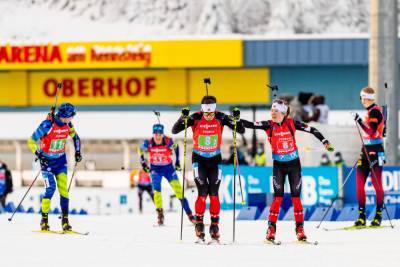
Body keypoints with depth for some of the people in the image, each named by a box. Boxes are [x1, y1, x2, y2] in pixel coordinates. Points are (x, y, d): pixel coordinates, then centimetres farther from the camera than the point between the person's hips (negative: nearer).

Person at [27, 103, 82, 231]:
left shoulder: (67, 124, -5)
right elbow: (32, 141, -17)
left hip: (61, 160, 5)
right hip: (47, 160, -5)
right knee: (50, 188, -15)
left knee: (63, 189, -4)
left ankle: (65, 219, 3)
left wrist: (77, 152, 9)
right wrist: (39, 155, -26)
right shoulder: (47, 125, -22)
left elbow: (75, 136, 17)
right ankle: (44, 219, -5)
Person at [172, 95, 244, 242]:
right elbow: (174, 131, -17)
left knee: (214, 193, -2)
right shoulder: (195, 118, -16)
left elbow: (241, 131, -10)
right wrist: (183, 118, -34)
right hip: (199, 159, -1)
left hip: (215, 159, 1)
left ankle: (214, 226, 7)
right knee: (202, 192, -12)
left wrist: (236, 119, -29)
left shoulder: (221, 118, -13)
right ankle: (199, 224, 2)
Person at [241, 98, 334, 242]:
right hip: (278, 165, 0)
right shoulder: (269, 125, -7)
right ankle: (271, 228, 0)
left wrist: (325, 142, -13)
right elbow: (251, 125, -16)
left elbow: (311, 130, -6)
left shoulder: (292, 123, -9)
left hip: (294, 163, 0)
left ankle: (300, 228, 8)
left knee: (296, 196, 1)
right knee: (278, 197, -6)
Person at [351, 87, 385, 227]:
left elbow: (372, 132, -21)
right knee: (359, 183, 2)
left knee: (377, 183, -5)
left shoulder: (375, 111, -10)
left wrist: (359, 120, -25)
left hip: (375, 151, -9)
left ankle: (378, 215, 1)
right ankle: (361, 216, 4)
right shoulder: (369, 112, 18)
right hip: (366, 150, 9)